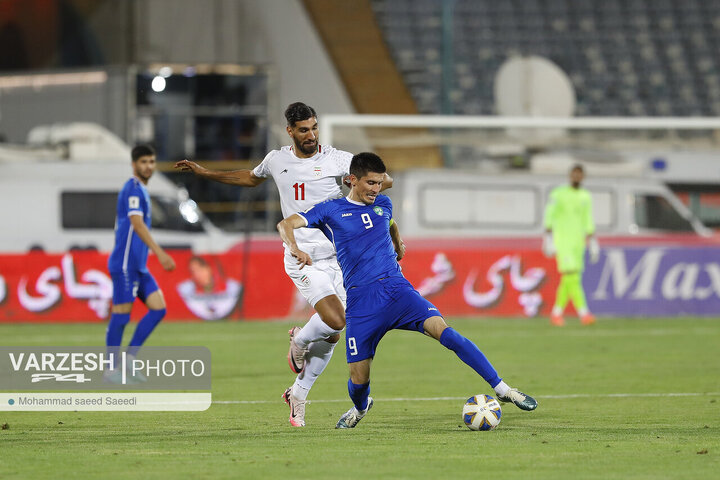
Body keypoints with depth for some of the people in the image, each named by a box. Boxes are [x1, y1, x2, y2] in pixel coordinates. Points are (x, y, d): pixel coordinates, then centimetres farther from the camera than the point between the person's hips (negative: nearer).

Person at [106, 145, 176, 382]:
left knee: (158, 307, 2)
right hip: (125, 265, -9)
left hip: (138, 267, 9)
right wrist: (160, 254, -30)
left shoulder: (140, 190, 19)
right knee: (121, 316, -6)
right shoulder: (133, 189, -11)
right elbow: (137, 224, -23)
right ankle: (112, 370, 0)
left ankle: (130, 357, 4)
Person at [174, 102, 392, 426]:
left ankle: (298, 394, 24)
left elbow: (385, 181, 0)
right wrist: (205, 174, 28)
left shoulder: (336, 159, 0)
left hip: (338, 257, 2)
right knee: (335, 320, -22)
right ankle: (299, 342, 11)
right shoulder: (277, 161, 6)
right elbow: (251, 178, 29)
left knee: (331, 336, 4)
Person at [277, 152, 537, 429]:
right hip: (360, 300, -2)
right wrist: (295, 249, -27)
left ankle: (502, 388, -22)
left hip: (397, 289, 2)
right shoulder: (331, 211, 2)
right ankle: (360, 407, 37)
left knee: (442, 330, -22)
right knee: (359, 379, -2)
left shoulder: (383, 205, 14)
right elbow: (286, 225, -9)